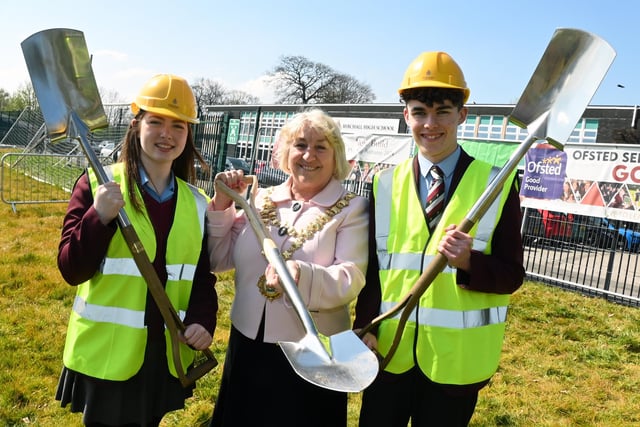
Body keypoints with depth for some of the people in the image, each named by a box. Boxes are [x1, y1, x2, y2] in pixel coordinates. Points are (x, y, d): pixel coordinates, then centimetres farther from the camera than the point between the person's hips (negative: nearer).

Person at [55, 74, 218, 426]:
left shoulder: (196, 202, 2)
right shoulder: (98, 183, -9)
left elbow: (203, 274, 7)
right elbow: (72, 270, -11)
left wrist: (203, 319, -10)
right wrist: (99, 217, -26)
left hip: (166, 353, 4)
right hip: (106, 353, -3)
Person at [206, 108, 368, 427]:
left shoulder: (352, 209, -7)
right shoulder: (261, 200, 4)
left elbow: (351, 281, -18)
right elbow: (218, 260, 6)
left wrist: (302, 275, -35)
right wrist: (221, 206, -5)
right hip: (248, 346, 4)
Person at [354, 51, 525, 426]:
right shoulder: (385, 185, 2)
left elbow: (512, 274, -4)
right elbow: (373, 265, 4)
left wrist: (470, 262, -24)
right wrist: (365, 325, -8)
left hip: (456, 360, -2)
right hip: (389, 353, 2)